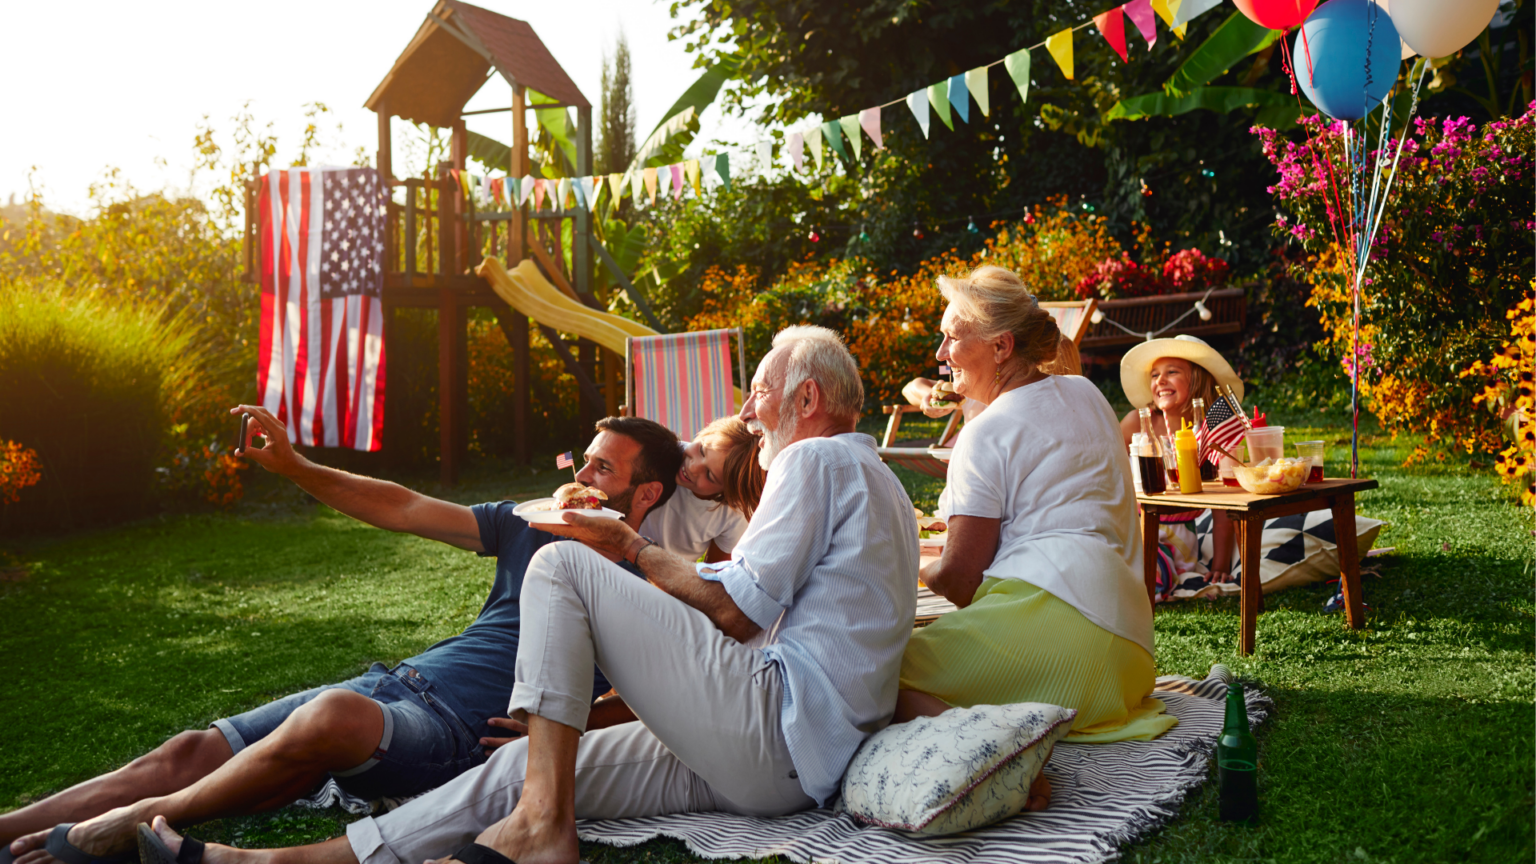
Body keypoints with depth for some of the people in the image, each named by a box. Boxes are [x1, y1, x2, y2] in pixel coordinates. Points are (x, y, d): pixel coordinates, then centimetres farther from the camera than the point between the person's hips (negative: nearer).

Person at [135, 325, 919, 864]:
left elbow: (733, 611, -10)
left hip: (774, 725, -10)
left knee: (560, 565, -9)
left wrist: (635, 555, 5)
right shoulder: (871, 479, 29)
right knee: (530, 765, 4)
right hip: (799, 764, 10)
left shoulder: (816, 459, -2)